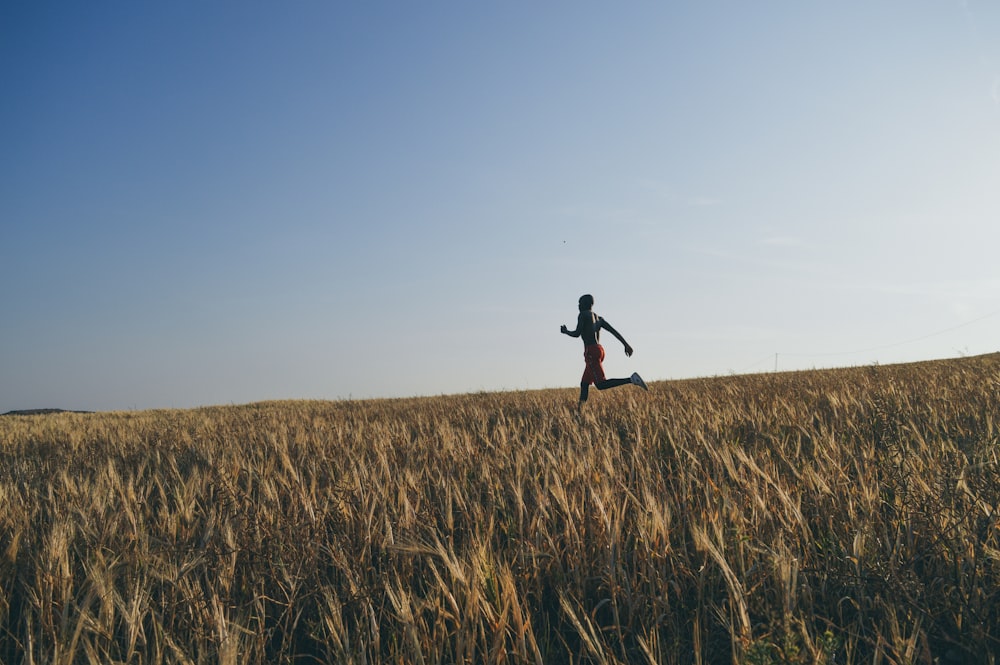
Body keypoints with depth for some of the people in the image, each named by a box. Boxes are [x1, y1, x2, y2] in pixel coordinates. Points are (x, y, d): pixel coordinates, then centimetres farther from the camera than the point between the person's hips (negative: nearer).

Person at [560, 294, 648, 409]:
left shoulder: (583, 314, -1)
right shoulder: (599, 318, 22)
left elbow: (577, 334, -10)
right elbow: (614, 331, 13)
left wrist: (565, 331, 9)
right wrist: (626, 345, 9)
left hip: (591, 352, -9)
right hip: (600, 350, 9)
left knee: (601, 384, -18)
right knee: (584, 384, 14)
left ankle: (631, 380, -32)